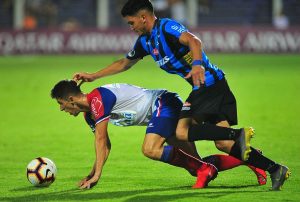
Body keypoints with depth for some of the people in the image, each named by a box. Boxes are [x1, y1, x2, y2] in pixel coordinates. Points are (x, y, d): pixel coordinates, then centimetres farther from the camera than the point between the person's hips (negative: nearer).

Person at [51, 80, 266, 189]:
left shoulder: (97, 98, -20)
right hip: (162, 111, 9)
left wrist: (96, 175, -20)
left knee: (150, 149, -30)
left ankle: (204, 168, -21)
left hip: (165, 103, -9)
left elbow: (101, 139, -22)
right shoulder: (90, 113, 10)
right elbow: (104, 144, 18)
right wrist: (92, 174, 11)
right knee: (195, 165, 3)